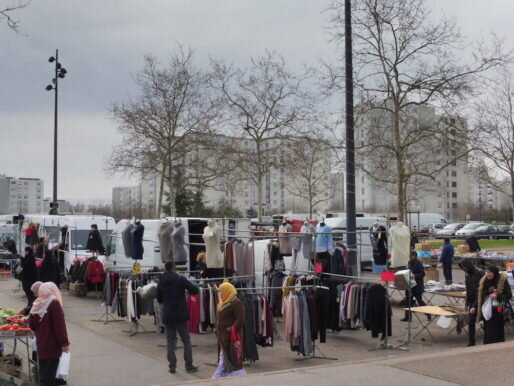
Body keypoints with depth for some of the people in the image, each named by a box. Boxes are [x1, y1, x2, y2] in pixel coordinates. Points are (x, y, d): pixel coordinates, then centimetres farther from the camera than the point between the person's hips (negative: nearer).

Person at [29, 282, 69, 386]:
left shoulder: (37, 304, 5)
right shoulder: (54, 303, -16)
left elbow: (32, 324, 12)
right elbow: (60, 325, -18)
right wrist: (65, 343, -13)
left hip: (41, 344, 7)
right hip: (52, 345, -7)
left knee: (44, 372, 17)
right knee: (49, 374, -2)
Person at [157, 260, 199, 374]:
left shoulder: (161, 282, 4)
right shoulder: (180, 279, -9)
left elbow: (159, 299, 14)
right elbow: (195, 290, -12)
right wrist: (184, 290, 7)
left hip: (167, 316, 3)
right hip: (181, 315, -3)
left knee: (171, 341, 10)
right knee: (186, 341, 7)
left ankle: (172, 366, 9)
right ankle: (189, 366, 8)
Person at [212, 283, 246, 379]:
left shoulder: (236, 303, -15)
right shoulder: (222, 303, 13)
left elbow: (240, 319, -20)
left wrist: (232, 330, -23)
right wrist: (218, 331, 12)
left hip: (231, 336, -9)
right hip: (222, 336, 9)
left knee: (233, 358, -4)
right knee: (223, 357, 15)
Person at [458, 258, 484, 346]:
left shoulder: (479, 273, -18)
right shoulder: (468, 274, 6)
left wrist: (474, 306, -22)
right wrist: (467, 304, 13)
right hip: (472, 301, 7)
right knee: (471, 322, 5)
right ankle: (471, 342, 10)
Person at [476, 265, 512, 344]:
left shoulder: (503, 281, -8)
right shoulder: (484, 281, 7)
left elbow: (509, 295, -7)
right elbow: (480, 296, 14)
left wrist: (497, 296, -21)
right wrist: (475, 307, 8)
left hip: (498, 311, -5)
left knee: (496, 334, -4)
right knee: (487, 333, 8)